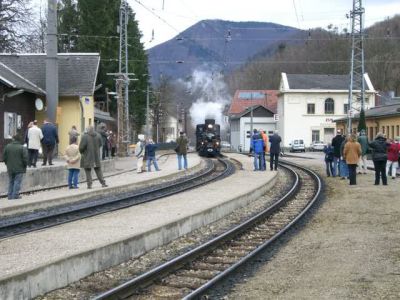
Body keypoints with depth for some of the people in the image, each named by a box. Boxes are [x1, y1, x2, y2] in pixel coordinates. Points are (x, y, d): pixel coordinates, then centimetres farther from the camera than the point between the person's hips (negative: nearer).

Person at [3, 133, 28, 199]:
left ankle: (10, 196, 16)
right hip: (19, 169, -4)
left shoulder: (7, 147, 1)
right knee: (17, 182, 1)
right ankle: (15, 196, -1)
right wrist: (24, 166, 4)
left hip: (10, 169, 4)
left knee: (11, 182, 14)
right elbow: (25, 159, -12)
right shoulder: (22, 148, -12)